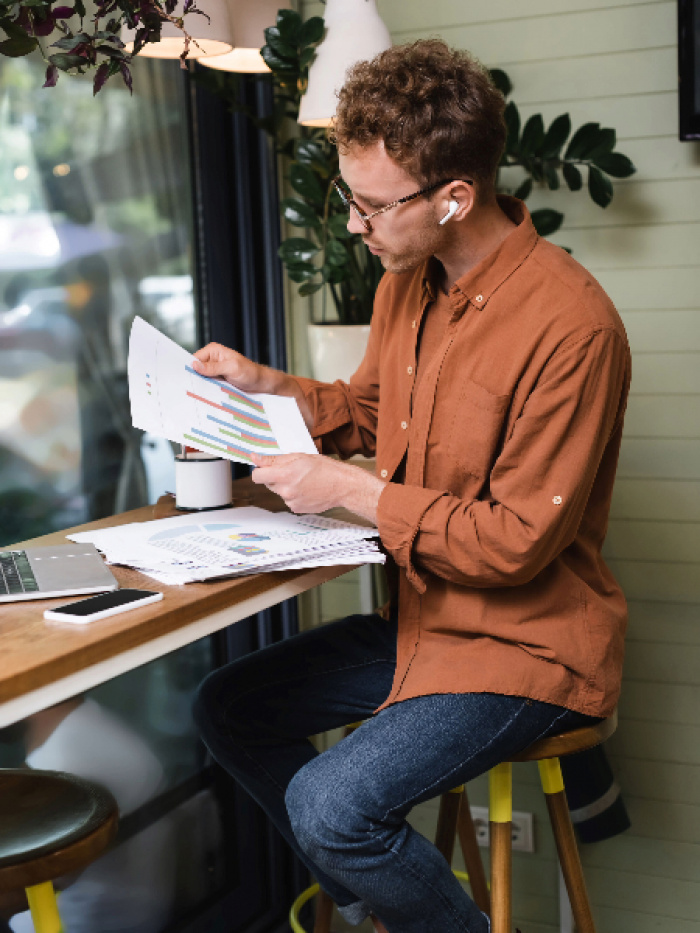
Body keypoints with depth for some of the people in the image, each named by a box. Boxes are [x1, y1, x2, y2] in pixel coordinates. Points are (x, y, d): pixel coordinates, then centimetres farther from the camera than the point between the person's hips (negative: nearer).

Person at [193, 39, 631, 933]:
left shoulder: (569, 324, -26)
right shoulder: (407, 281, 1)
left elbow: (519, 540, -24)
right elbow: (369, 409, 19)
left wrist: (351, 491, -21)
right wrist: (265, 386, 2)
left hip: (528, 642, -9)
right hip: (423, 618, 9)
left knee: (331, 805, -24)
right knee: (228, 709, 9)